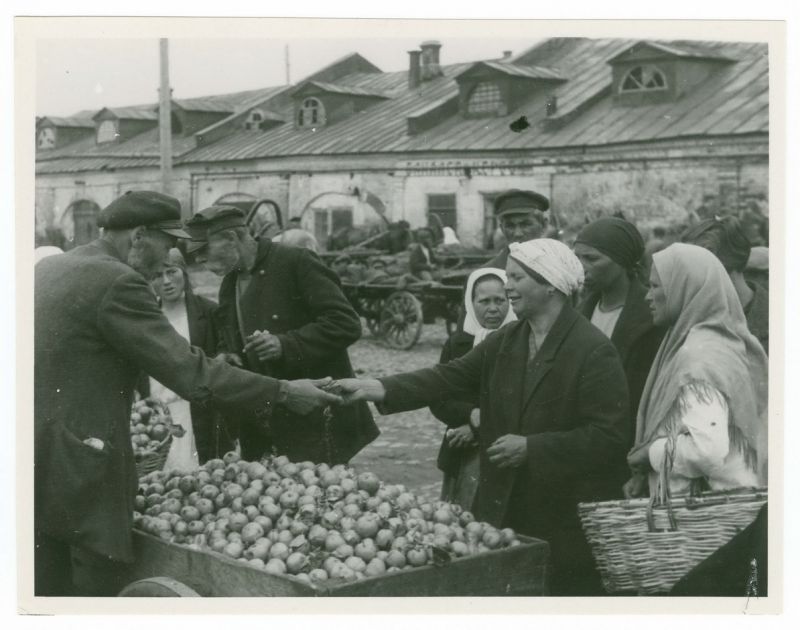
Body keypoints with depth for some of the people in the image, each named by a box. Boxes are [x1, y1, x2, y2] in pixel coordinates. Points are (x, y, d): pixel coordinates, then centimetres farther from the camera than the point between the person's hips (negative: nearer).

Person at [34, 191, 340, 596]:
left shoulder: (48, 267, 10)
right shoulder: (117, 283, -17)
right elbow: (190, 376, -19)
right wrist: (283, 393, -12)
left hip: (37, 459, 9)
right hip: (78, 468, -9)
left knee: (46, 587, 15)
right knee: (93, 585, 1)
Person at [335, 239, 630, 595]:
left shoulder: (595, 352, -12)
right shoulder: (503, 343, 9)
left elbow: (608, 438, -17)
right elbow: (449, 378, 2)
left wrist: (530, 447, -19)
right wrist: (374, 388, -9)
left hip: (566, 522, -6)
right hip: (501, 512, 6)